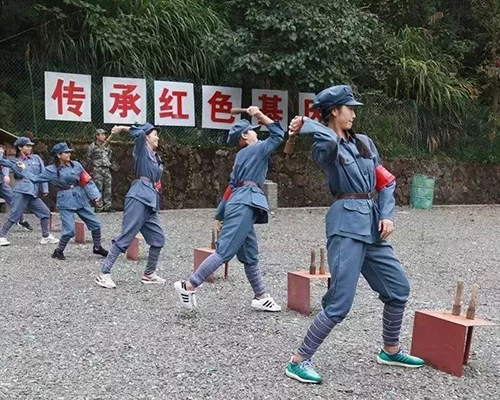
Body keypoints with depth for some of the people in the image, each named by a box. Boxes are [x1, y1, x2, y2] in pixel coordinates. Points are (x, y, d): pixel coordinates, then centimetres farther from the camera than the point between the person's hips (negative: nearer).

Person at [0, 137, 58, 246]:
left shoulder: (36, 158, 13)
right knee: (14, 215, -6)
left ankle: (46, 237, 14)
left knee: (45, 212, 4)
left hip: (34, 193, 5)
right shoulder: (16, 161, 6)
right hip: (21, 192, -5)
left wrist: (44, 189, 6)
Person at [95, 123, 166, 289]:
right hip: (139, 197, -9)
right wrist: (122, 128, -8)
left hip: (150, 201, 9)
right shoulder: (142, 150, 1)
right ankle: (104, 274, -9)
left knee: (158, 238, 8)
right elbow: (139, 133, -19)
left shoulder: (156, 158, 24)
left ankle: (149, 274, 22)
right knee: (126, 236, -12)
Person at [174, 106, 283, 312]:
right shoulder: (257, 149, 3)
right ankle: (188, 286, -15)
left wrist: (222, 216, 22)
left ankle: (261, 297, 18)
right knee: (224, 251, -14)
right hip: (245, 204, -10)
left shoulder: (241, 156, 24)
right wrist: (260, 116, 6)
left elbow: (232, 186, 22)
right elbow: (278, 134, 5)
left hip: (238, 202, 10)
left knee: (250, 256, 12)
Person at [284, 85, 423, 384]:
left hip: (372, 222, 8)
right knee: (340, 302, -11)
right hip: (347, 224, -8)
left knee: (398, 287, 15)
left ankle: (391, 351, 33)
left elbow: (387, 181, 14)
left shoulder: (365, 143, 15)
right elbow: (329, 138, -32)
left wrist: (387, 215, 0)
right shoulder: (325, 148, -6)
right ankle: (299, 361, 1)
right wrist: (303, 125, -15)